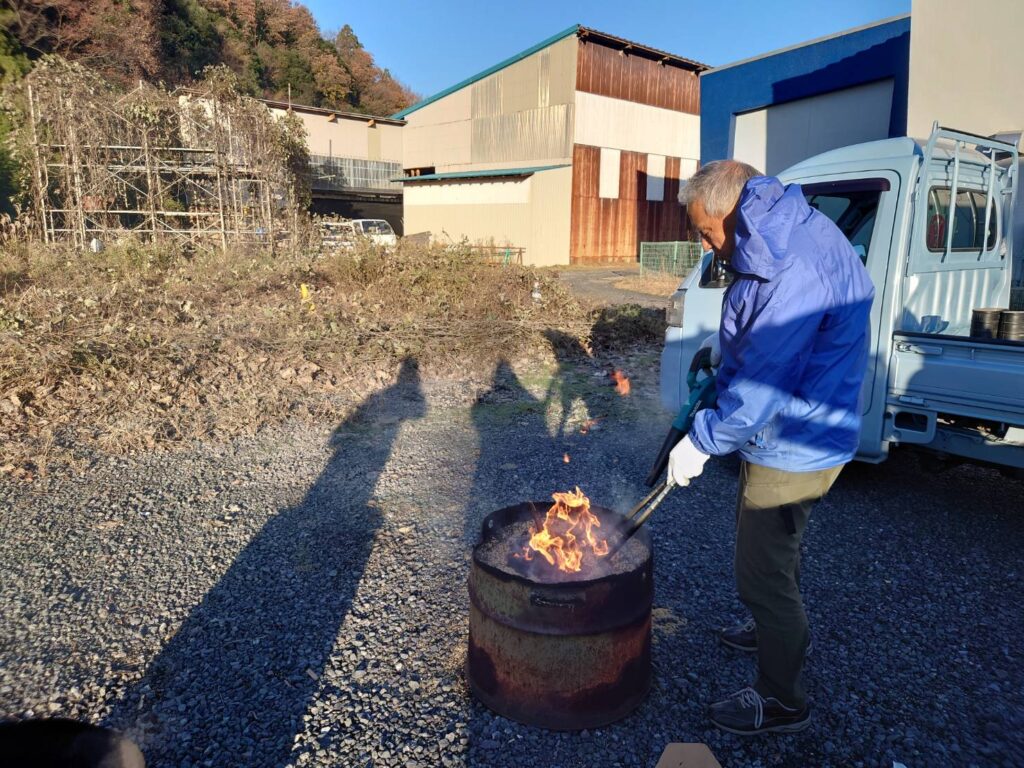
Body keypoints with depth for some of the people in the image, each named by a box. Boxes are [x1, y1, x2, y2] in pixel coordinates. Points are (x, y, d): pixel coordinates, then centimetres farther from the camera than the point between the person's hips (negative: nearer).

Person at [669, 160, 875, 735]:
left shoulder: (796, 272, -30)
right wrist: (722, 347, 6)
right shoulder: (793, 239, 4)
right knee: (778, 552, 29)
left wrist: (701, 442, -18)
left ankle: (783, 702, 26)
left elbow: (760, 385, -28)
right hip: (792, 440, 10)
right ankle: (778, 631, 55)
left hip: (792, 451, -10)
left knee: (764, 573, 4)